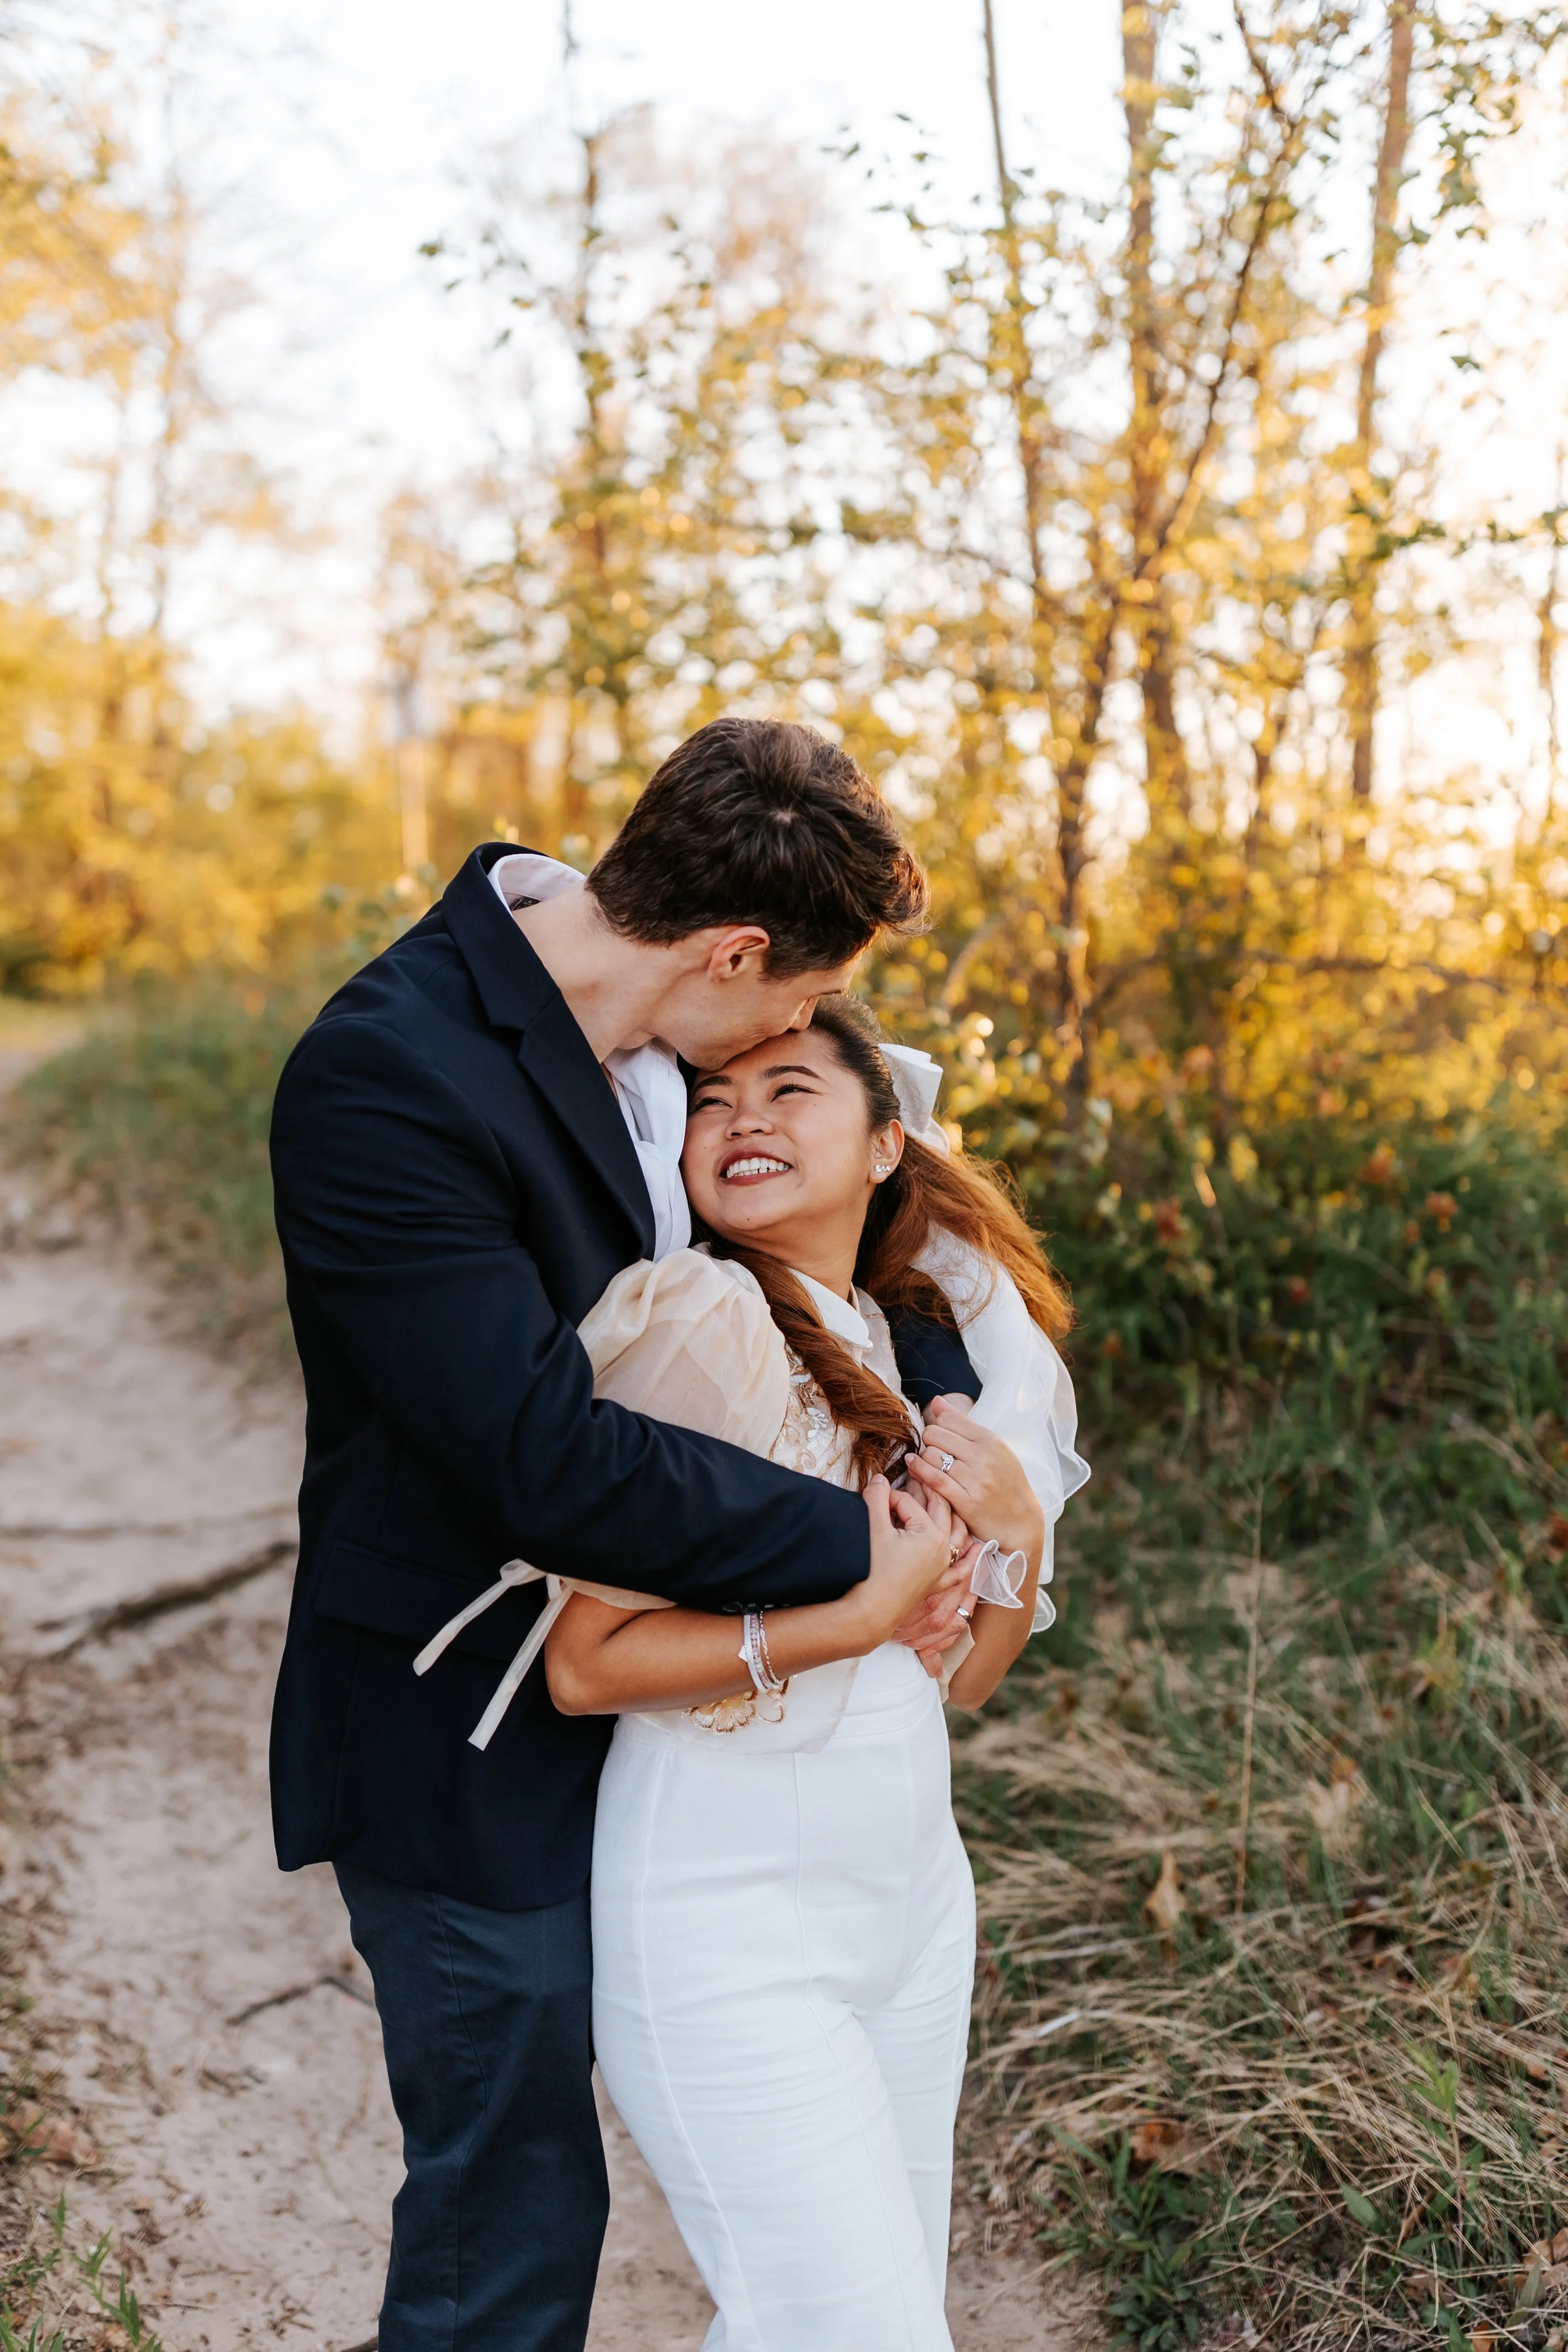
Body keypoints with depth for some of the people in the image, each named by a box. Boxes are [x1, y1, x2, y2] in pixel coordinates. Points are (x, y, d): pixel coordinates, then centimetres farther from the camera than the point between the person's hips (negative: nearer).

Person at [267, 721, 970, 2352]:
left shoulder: (654, 1039, -2)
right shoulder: (389, 1074, -28)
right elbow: (544, 1456, -33)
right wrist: (856, 1554, -24)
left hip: (634, 1713, 8)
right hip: (470, 1754, -8)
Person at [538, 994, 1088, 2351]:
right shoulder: (702, 1320, -15)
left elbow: (963, 1677, 9)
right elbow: (584, 1665, -18)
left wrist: (1015, 1528, -9)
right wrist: (857, 1613, -21)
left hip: (913, 1891, 7)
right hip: (728, 1923, -7)